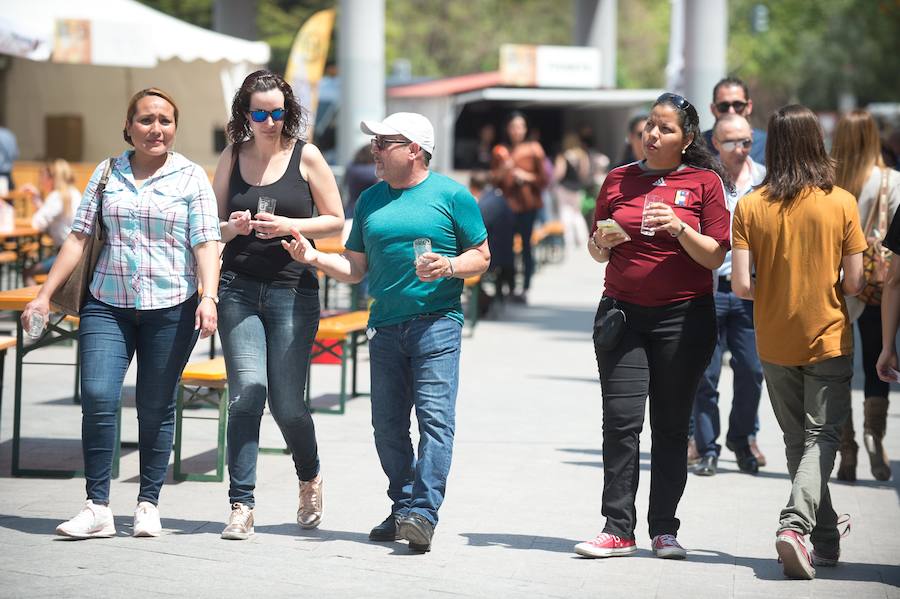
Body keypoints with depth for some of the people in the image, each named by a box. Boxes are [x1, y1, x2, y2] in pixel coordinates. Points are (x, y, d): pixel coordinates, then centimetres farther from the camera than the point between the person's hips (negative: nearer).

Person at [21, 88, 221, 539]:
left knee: (155, 408, 2)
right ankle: (97, 509, -7)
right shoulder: (107, 173, 11)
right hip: (108, 305, 2)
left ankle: (148, 505, 15)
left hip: (170, 309, -1)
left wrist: (208, 298, -17)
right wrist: (45, 294, 5)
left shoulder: (191, 178, 4)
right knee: (97, 397, -12)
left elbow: (206, 244, -2)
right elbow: (79, 236, 10)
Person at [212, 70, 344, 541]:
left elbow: (335, 221, 5)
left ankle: (310, 479, 30)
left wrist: (289, 227, -11)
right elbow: (213, 229, 14)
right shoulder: (232, 158, 9)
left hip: (292, 289, -2)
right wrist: (233, 228, -8)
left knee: (287, 402, -1)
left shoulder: (306, 156, 2)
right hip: (239, 287, 2)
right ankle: (241, 506, -7)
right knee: (247, 391, -11)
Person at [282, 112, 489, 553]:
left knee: (434, 416, -13)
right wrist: (314, 257, 2)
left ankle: (423, 512, -17)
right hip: (385, 325, 5)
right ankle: (402, 508, 16)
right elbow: (356, 268, 17)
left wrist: (449, 266, -15)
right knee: (387, 424, 6)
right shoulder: (371, 200, 15)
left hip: (436, 321, -5)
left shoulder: (451, 195, 2)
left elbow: (481, 256, 3)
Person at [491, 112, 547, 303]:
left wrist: (527, 176, -11)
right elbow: (493, 178, 11)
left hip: (527, 203, -2)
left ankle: (525, 289, -1)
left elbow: (544, 179, 4)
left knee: (525, 244, -5)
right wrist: (503, 171, -8)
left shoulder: (533, 149, 5)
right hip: (507, 203, 2)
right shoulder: (500, 151, 11)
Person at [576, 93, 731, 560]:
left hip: (683, 317, -2)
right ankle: (618, 529, -5)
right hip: (622, 312, 2)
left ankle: (664, 530, 9)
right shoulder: (619, 180, 10)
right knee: (620, 420, -7)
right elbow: (597, 253, 16)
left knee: (672, 425, 4)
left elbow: (715, 257, -3)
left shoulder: (704, 182, 2)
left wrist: (679, 228, -18)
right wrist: (602, 242, -7)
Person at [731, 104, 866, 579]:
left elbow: (741, 285, -10)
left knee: (797, 440, 15)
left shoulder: (750, 206, -7)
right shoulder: (841, 203, -9)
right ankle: (795, 524, -20)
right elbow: (853, 283, -7)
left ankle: (826, 538, 21)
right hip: (828, 338, -2)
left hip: (774, 341, 2)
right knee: (821, 437, 2)